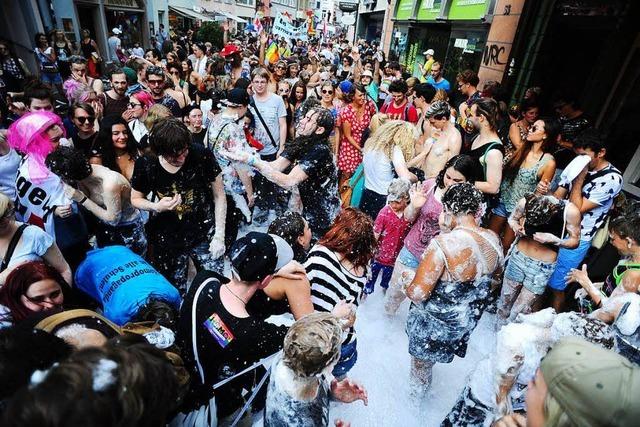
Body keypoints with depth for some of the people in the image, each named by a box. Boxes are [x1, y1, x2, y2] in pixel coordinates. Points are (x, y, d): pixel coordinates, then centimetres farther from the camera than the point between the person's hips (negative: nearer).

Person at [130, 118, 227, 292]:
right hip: (167, 240, 1)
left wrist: (219, 235, -9)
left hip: (204, 235, -1)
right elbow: (136, 199, 6)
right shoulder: (144, 164, -11)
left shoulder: (202, 156, -16)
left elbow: (219, 196, -7)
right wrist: (156, 207, -17)